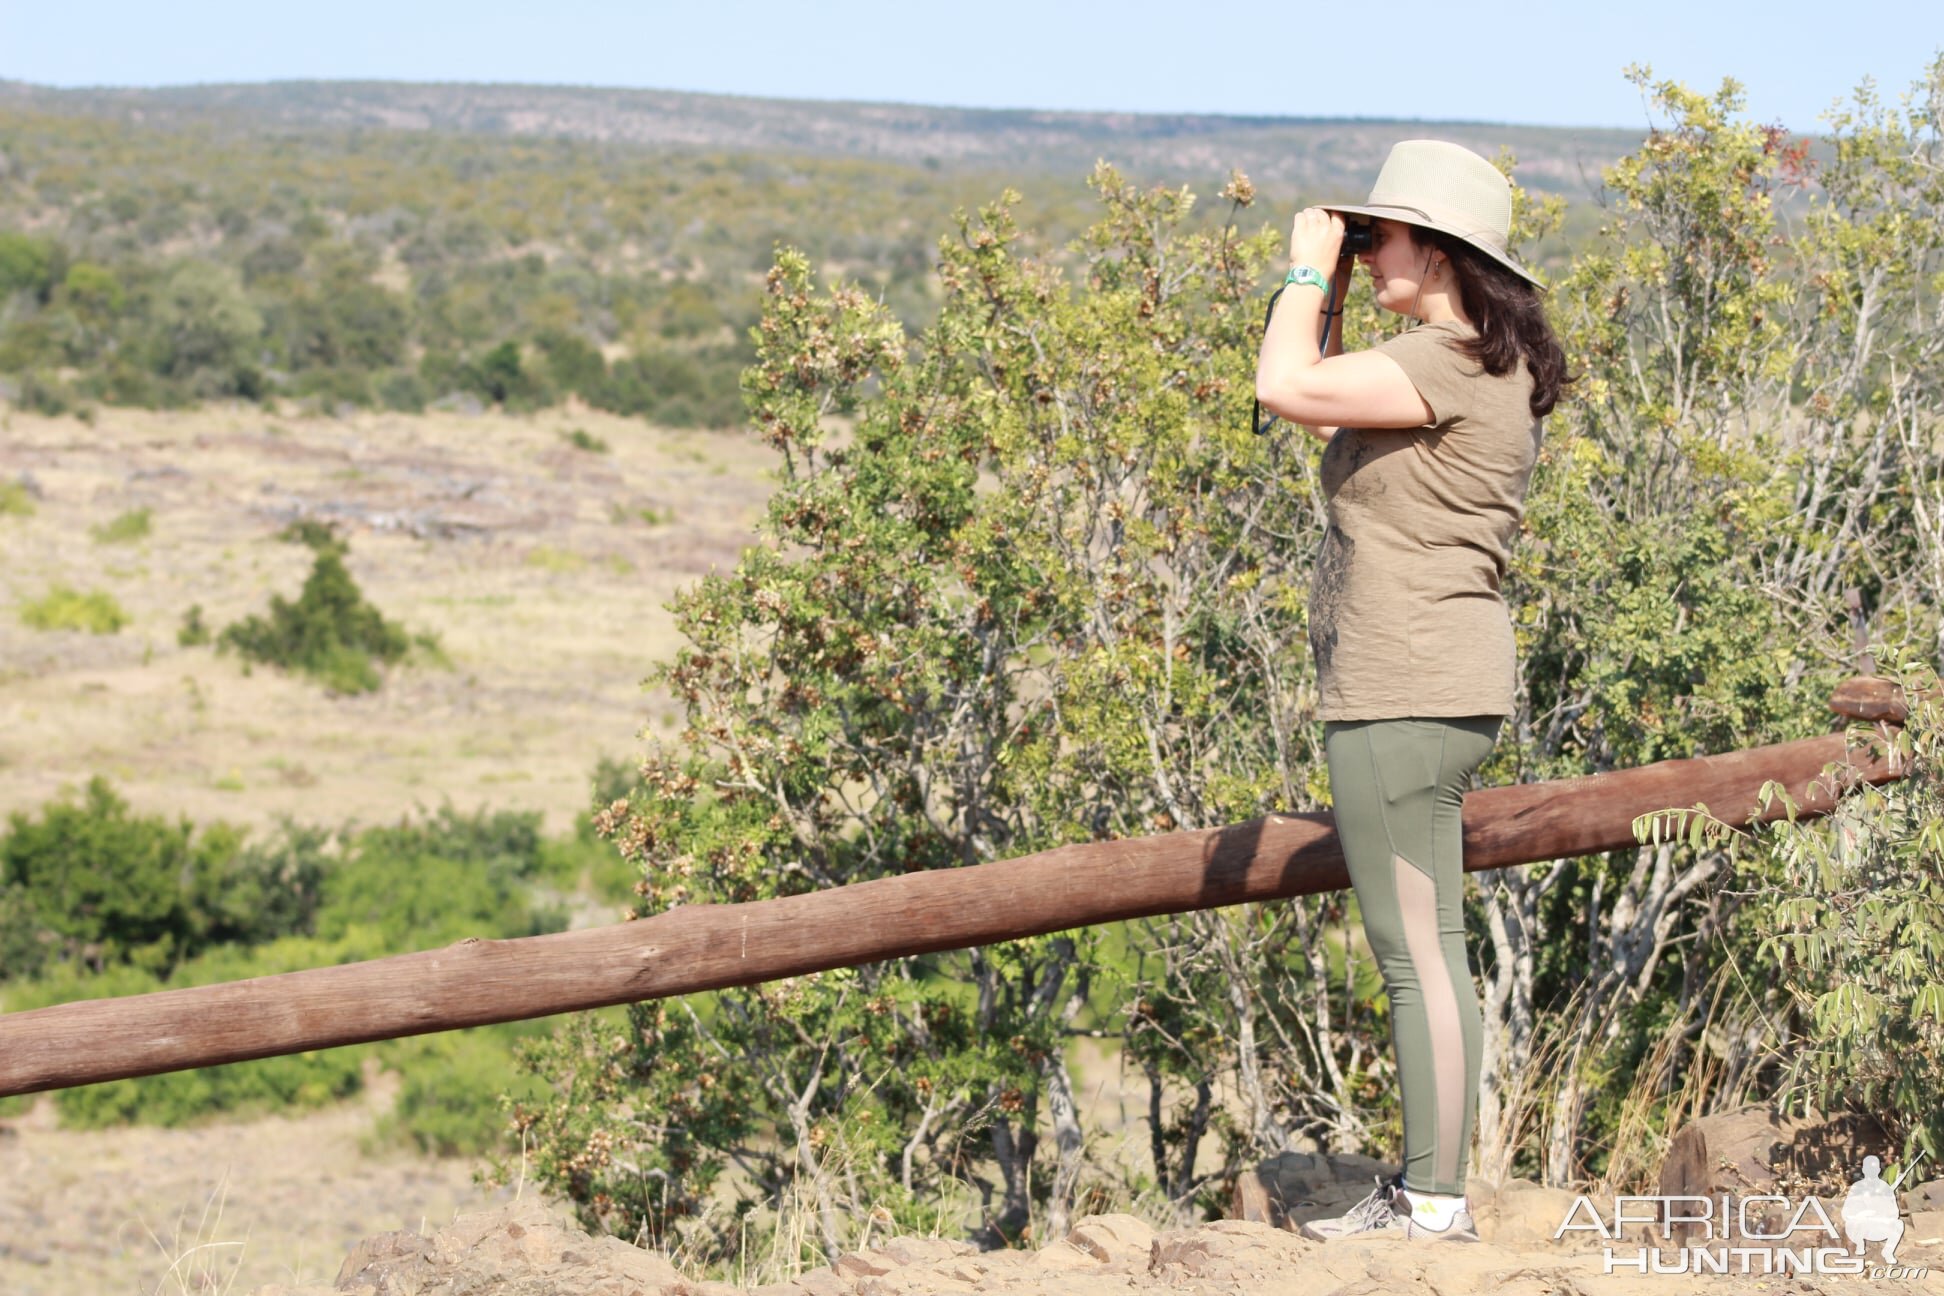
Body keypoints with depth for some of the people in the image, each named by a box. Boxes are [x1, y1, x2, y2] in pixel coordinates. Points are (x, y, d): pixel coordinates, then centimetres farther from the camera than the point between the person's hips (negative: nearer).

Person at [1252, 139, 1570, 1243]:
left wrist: (1309, 273, -7)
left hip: (1405, 695, -11)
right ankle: (1428, 1190, 19)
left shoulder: (1452, 362, -15)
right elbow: (1322, 404, 27)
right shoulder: (1477, 364, 16)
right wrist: (1331, 294, 17)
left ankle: (1436, 1202, -4)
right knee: (1428, 952, 13)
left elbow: (1286, 387, -22)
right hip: (1434, 690, 11)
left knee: (1417, 954, -7)